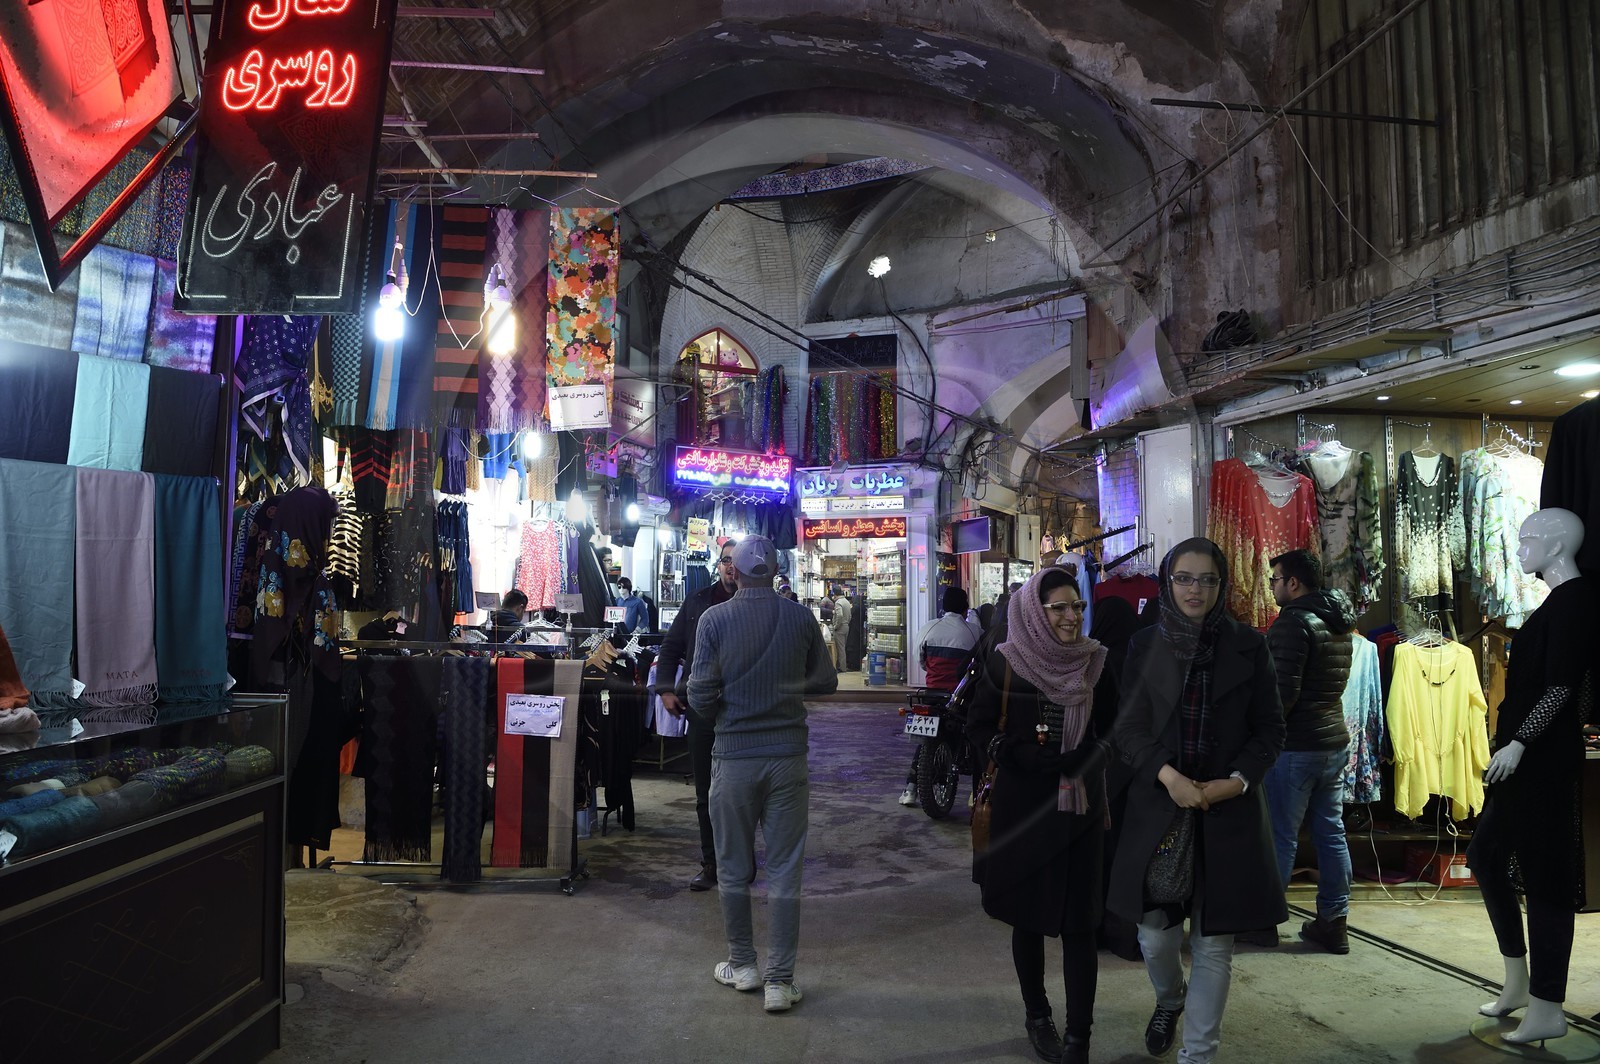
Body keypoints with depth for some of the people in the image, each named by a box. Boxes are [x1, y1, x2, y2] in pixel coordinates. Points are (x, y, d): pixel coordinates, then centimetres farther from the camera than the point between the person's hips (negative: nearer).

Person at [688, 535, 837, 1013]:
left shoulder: (714, 619, -8)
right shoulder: (801, 617, -4)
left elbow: (700, 695, -9)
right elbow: (825, 682, 5)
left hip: (733, 755, -1)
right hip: (788, 754, 1)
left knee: (733, 868, 15)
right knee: (784, 872, 7)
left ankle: (742, 964, 28)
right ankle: (780, 980, 11)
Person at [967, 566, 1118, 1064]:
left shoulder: (1094, 663, 1)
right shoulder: (1006, 663, -5)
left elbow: (1113, 728, 8)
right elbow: (978, 727, -2)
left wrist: (1088, 757, -11)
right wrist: (1024, 755, -18)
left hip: (1080, 812, 1)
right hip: (1023, 811, -1)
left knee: (1079, 926, 2)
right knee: (1028, 917, 12)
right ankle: (1036, 1016, 32)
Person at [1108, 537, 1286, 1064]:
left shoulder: (1248, 646, 2)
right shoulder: (1145, 646, 3)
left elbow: (1270, 728, 4)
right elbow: (1128, 727, 1)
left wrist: (1238, 780, -11)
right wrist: (1167, 774, -15)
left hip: (1229, 810, 0)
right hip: (1157, 805, 1)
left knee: (1213, 942, 5)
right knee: (1155, 932, 8)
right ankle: (1169, 1000, 42)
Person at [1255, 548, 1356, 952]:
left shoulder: (1293, 622, -16)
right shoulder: (1340, 624, 12)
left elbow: (1284, 691, -21)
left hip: (1296, 747, -8)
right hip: (1336, 740, 9)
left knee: (1280, 835, 1)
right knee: (1331, 832, 12)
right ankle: (1333, 922, 18)